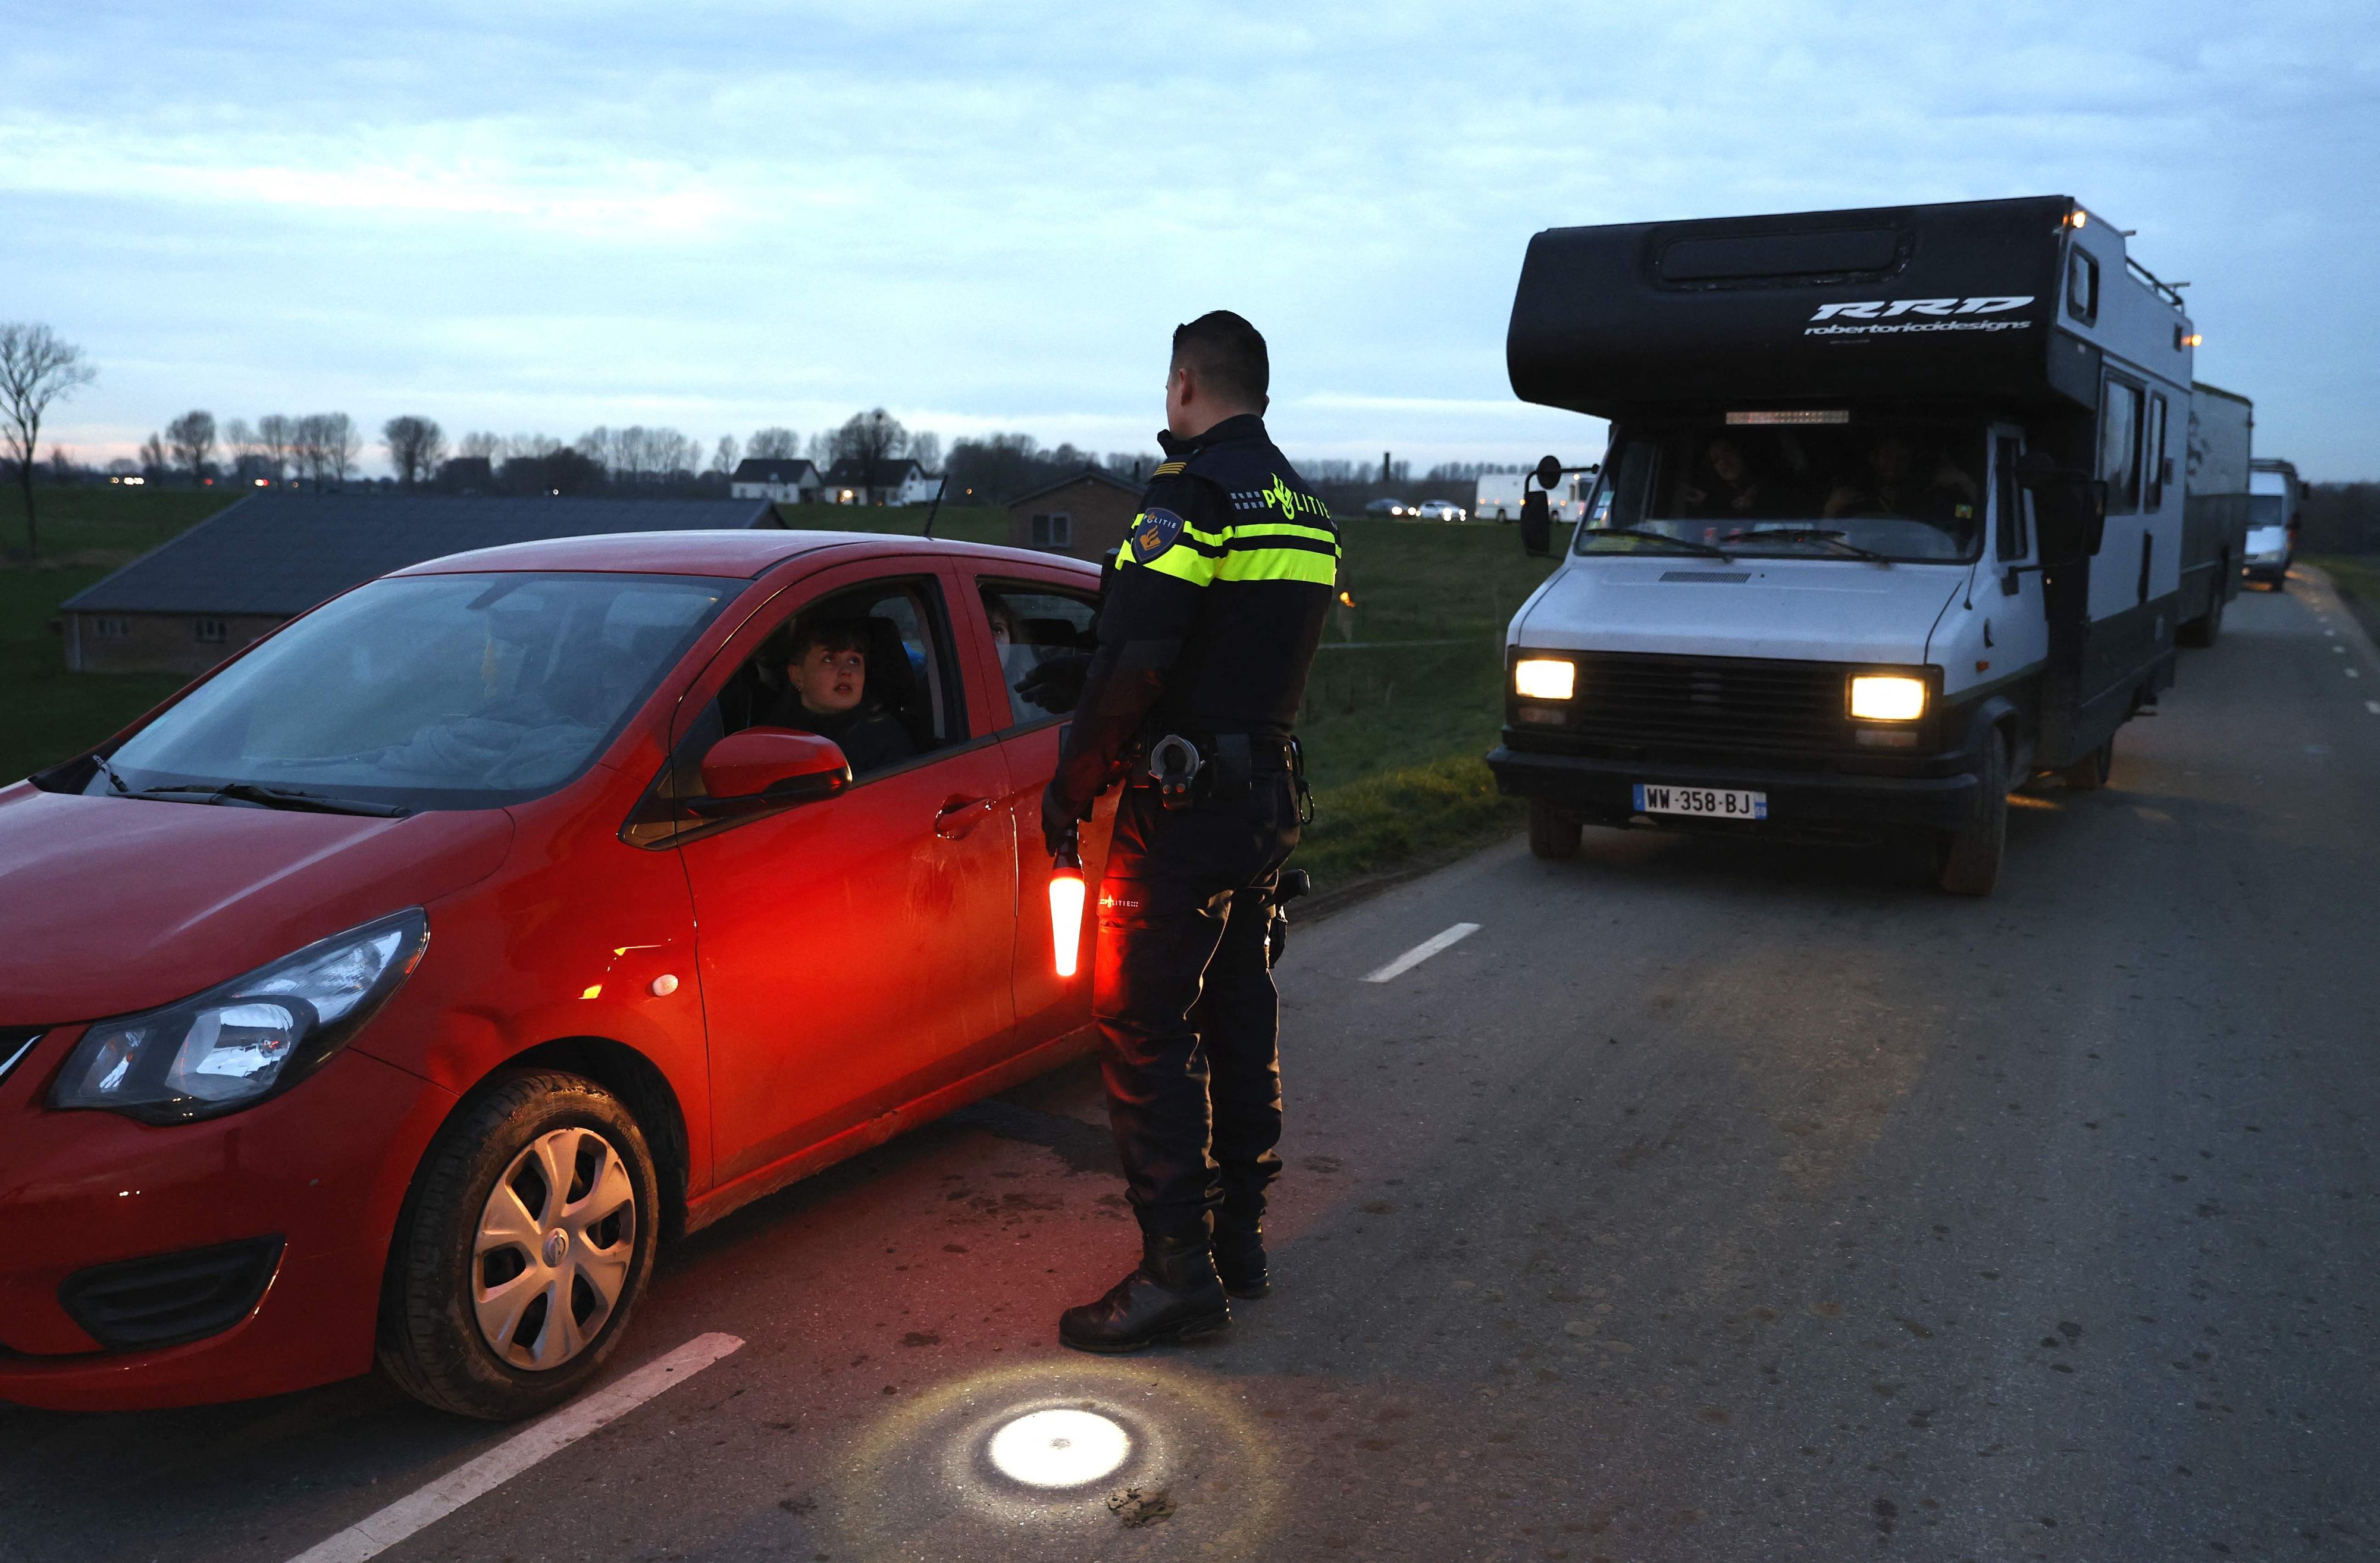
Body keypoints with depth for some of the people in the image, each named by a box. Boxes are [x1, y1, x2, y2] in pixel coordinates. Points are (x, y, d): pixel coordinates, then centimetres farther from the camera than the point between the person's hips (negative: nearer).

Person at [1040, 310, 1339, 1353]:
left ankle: (1180, 1274, 2)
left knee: (1145, 1032, -2)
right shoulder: (1304, 509, 14)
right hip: (1266, 794, 9)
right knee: (1238, 1020, 16)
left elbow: (1136, 658, -22)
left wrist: (1069, 785, -13)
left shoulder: (1192, 493, -14)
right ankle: (1238, 1241, 26)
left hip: (1184, 807, -9)